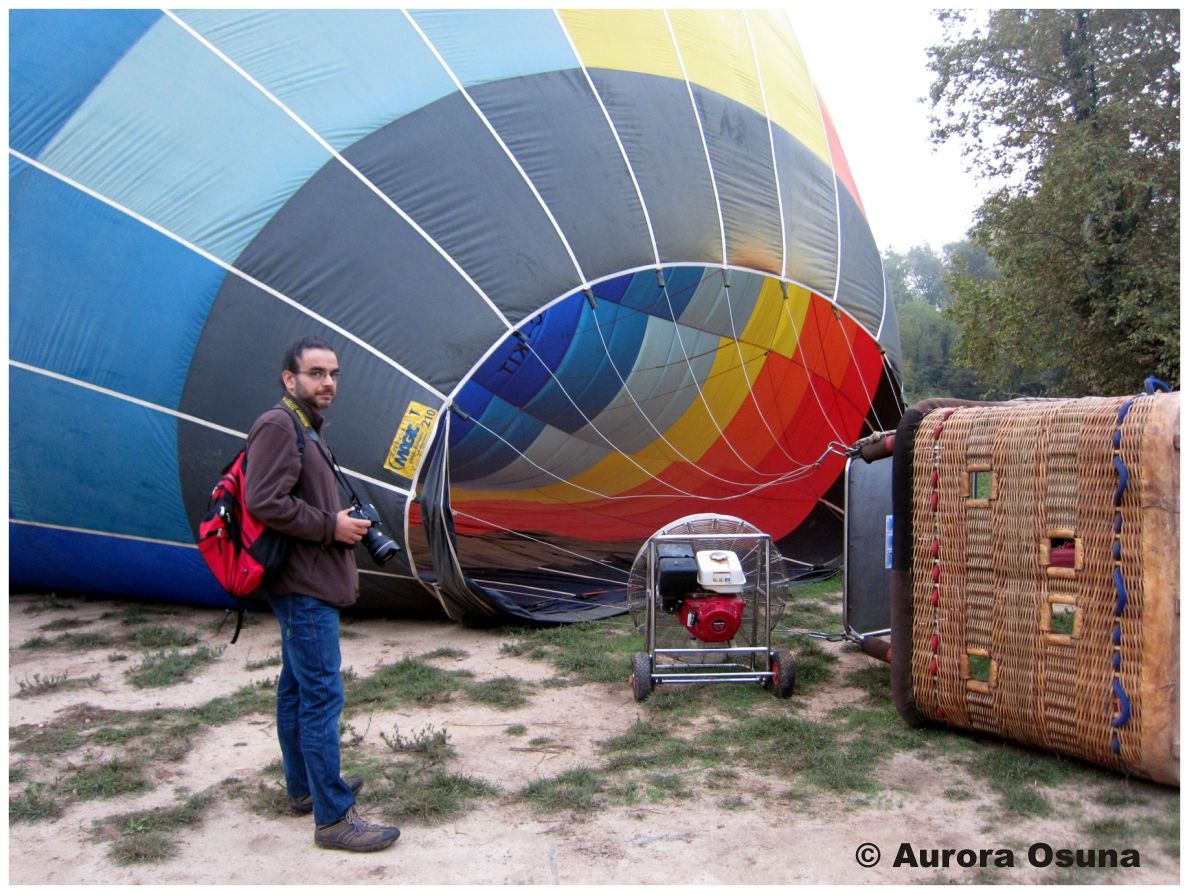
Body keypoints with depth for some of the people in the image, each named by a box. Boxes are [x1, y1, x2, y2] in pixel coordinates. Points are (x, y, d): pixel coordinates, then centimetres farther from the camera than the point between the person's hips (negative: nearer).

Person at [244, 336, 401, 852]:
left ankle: (303, 788, 32)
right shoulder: (278, 426, -14)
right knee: (322, 698, -8)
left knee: (297, 690, 19)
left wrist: (345, 523, 7)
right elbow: (265, 502, -24)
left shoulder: (303, 428, 17)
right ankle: (333, 818, -3)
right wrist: (332, 527, -17)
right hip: (305, 589, -11)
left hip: (305, 587, 11)